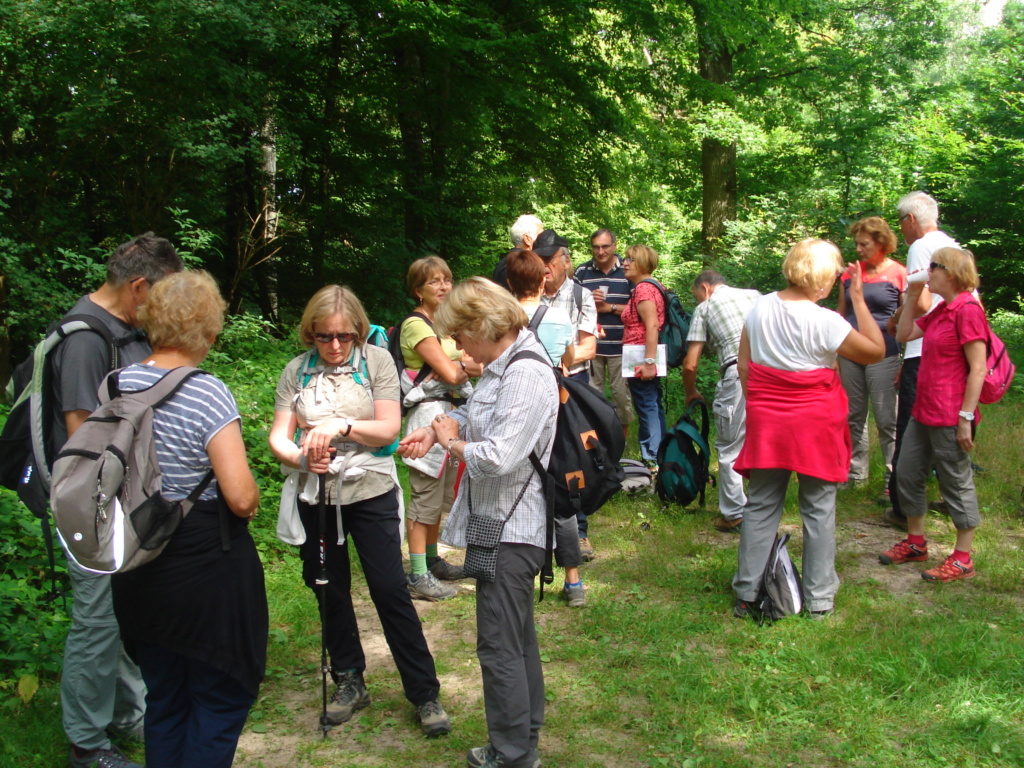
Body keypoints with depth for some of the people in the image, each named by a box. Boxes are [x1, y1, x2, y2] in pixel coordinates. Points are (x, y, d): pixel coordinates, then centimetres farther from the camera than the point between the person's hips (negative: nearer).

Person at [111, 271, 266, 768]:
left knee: (163, 697, 22)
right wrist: (250, 504, -1)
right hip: (203, 563, -6)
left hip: (136, 563, 6)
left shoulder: (118, 384, 0)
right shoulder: (207, 393, -18)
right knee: (221, 696, 11)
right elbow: (241, 497, -22)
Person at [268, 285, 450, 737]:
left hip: (370, 494, -3)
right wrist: (300, 457, -24)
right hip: (316, 498, 3)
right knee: (331, 593, 13)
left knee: (390, 590, -3)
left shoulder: (376, 360, -4)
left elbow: (389, 429, -10)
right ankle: (348, 682, 32)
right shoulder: (297, 372, 2)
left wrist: (341, 426, -25)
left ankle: (425, 694, 9)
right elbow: (278, 437, -3)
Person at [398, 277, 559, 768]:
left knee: (500, 648, -1)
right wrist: (440, 428, 4)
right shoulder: (503, 365, 9)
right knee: (517, 640, 21)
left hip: (511, 529, -11)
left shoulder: (527, 375, -23)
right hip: (504, 524, 11)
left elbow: (497, 457, -29)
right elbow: (478, 415, 24)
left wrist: (452, 444, -10)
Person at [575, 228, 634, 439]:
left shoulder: (628, 271, 0)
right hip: (590, 345, 2)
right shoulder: (582, 272, 8)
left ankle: (623, 434, 19)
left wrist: (610, 307, -11)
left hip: (620, 345, -2)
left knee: (621, 391, 4)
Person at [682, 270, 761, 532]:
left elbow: (690, 364, 11)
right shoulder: (754, 295, 23)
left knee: (730, 449, 9)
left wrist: (691, 393, 27)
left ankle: (734, 515, 12)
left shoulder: (705, 307, 13)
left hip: (739, 375, -4)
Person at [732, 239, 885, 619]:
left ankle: (747, 594, 16)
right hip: (815, 423, -4)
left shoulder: (760, 307, -1)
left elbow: (743, 365, 3)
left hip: (767, 420, 4)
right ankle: (819, 598, 16)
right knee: (819, 509, 9)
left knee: (760, 506, 11)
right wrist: (858, 298, -4)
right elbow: (876, 351, -5)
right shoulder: (824, 321, -16)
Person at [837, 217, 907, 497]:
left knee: (886, 420, -3)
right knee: (853, 417, 12)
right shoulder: (851, 273, 10)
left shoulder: (899, 274, -3)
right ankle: (855, 473, 23)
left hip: (883, 355, -5)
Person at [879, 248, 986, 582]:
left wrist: (966, 417, -20)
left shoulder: (967, 310, -16)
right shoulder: (940, 310, 12)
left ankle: (962, 559, 14)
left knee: (956, 483, 2)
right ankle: (915, 543, 31)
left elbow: (978, 368, -19)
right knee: (908, 473, 16)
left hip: (950, 417, -10)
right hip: (923, 412, 10)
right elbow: (904, 334, 19)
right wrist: (912, 298, 9)